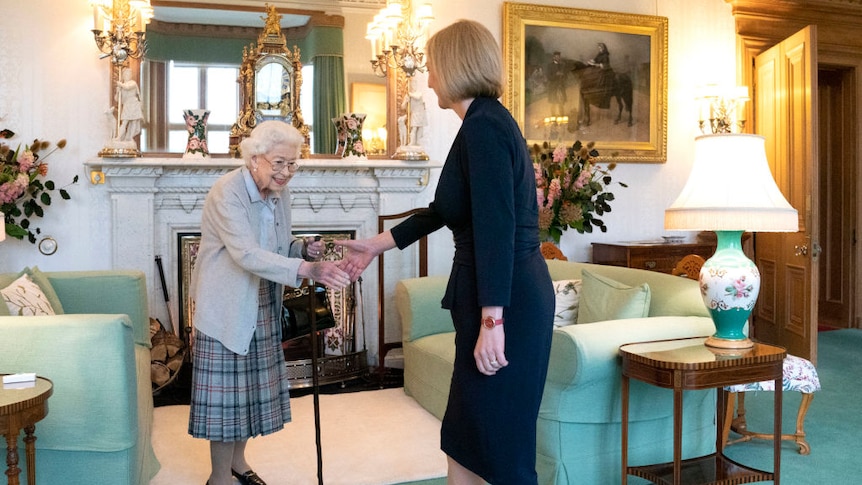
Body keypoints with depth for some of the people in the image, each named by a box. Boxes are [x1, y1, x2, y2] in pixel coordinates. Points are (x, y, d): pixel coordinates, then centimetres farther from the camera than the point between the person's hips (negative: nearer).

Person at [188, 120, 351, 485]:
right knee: (227, 388, 0)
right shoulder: (227, 192, -20)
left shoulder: (279, 192, 4)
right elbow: (248, 255, -32)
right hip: (227, 306, -7)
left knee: (252, 383, 14)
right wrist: (307, 269, -43)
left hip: (262, 306, 7)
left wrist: (304, 248, -8)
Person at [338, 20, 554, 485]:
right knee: (467, 434, 18)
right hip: (509, 296, 10)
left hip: (507, 302, -10)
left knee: (498, 444, 2)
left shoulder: (482, 126, -14)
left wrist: (492, 322, -25)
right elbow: (444, 210, 24)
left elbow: (497, 229, -23)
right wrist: (376, 245, 29)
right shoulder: (488, 122, 16)